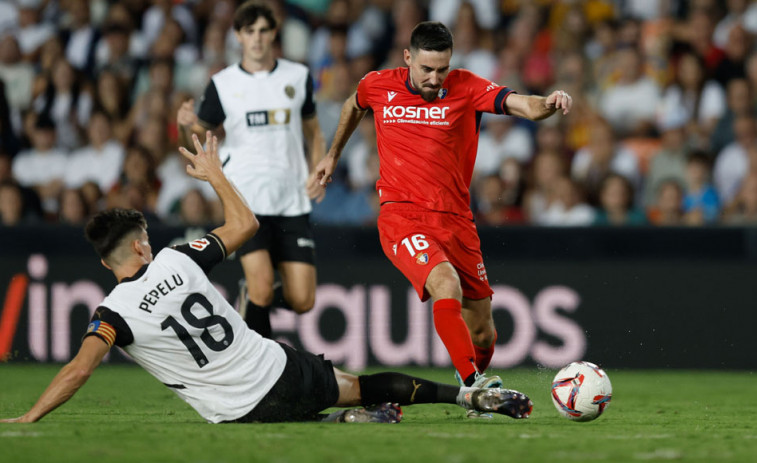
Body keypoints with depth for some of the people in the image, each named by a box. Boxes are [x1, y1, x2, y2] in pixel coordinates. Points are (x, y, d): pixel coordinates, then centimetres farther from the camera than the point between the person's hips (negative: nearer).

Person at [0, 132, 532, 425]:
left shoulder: (116, 311, -12)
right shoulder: (179, 260, -3)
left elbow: (78, 370, -22)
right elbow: (245, 223, 12)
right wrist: (214, 173, 25)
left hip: (244, 412, -2)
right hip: (284, 370, 3)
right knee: (360, 385, 23)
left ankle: (352, 420, 3)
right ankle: (473, 394, 20)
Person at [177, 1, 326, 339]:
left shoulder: (298, 77, 9)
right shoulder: (223, 84, 3)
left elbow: (313, 131, 20)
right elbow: (200, 140, 5)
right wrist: (188, 125, -19)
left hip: (292, 200, 3)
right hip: (246, 199, -3)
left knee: (302, 301, -3)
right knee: (262, 287, -19)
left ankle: (251, 298, 29)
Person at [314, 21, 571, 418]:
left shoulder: (466, 88, -3)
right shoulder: (379, 86, 2)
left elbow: (520, 104, -20)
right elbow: (354, 105, 27)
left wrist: (548, 103, -41)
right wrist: (333, 155, 35)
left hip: (455, 220, 2)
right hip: (401, 217, -2)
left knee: (481, 329, 6)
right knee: (447, 286, -30)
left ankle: (476, 378, 37)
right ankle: (472, 384, -32)